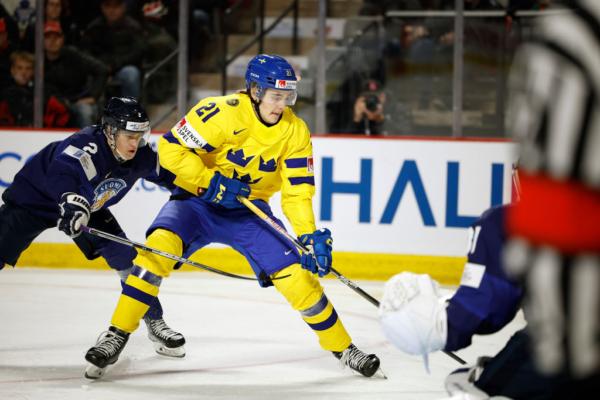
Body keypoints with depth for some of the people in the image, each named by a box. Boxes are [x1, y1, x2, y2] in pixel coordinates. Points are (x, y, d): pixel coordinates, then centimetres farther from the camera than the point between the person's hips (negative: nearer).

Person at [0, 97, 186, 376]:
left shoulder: (141, 158, -14)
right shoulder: (85, 146, -36)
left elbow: (165, 172, 7)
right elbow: (62, 171, -55)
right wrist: (71, 200, -71)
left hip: (85, 205, 6)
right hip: (34, 197, -6)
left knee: (125, 256, -5)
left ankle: (154, 323, 7)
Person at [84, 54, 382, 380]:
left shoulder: (295, 132, -9)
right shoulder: (221, 112, -23)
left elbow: (297, 190, -7)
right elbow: (171, 149, -21)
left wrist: (309, 236, -19)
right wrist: (211, 182, -25)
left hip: (248, 209, 3)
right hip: (198, 199, -3)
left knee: (295, 273, -9)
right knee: (160, 244, -30)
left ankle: (343, 348, 9)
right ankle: (117, 337, -22)